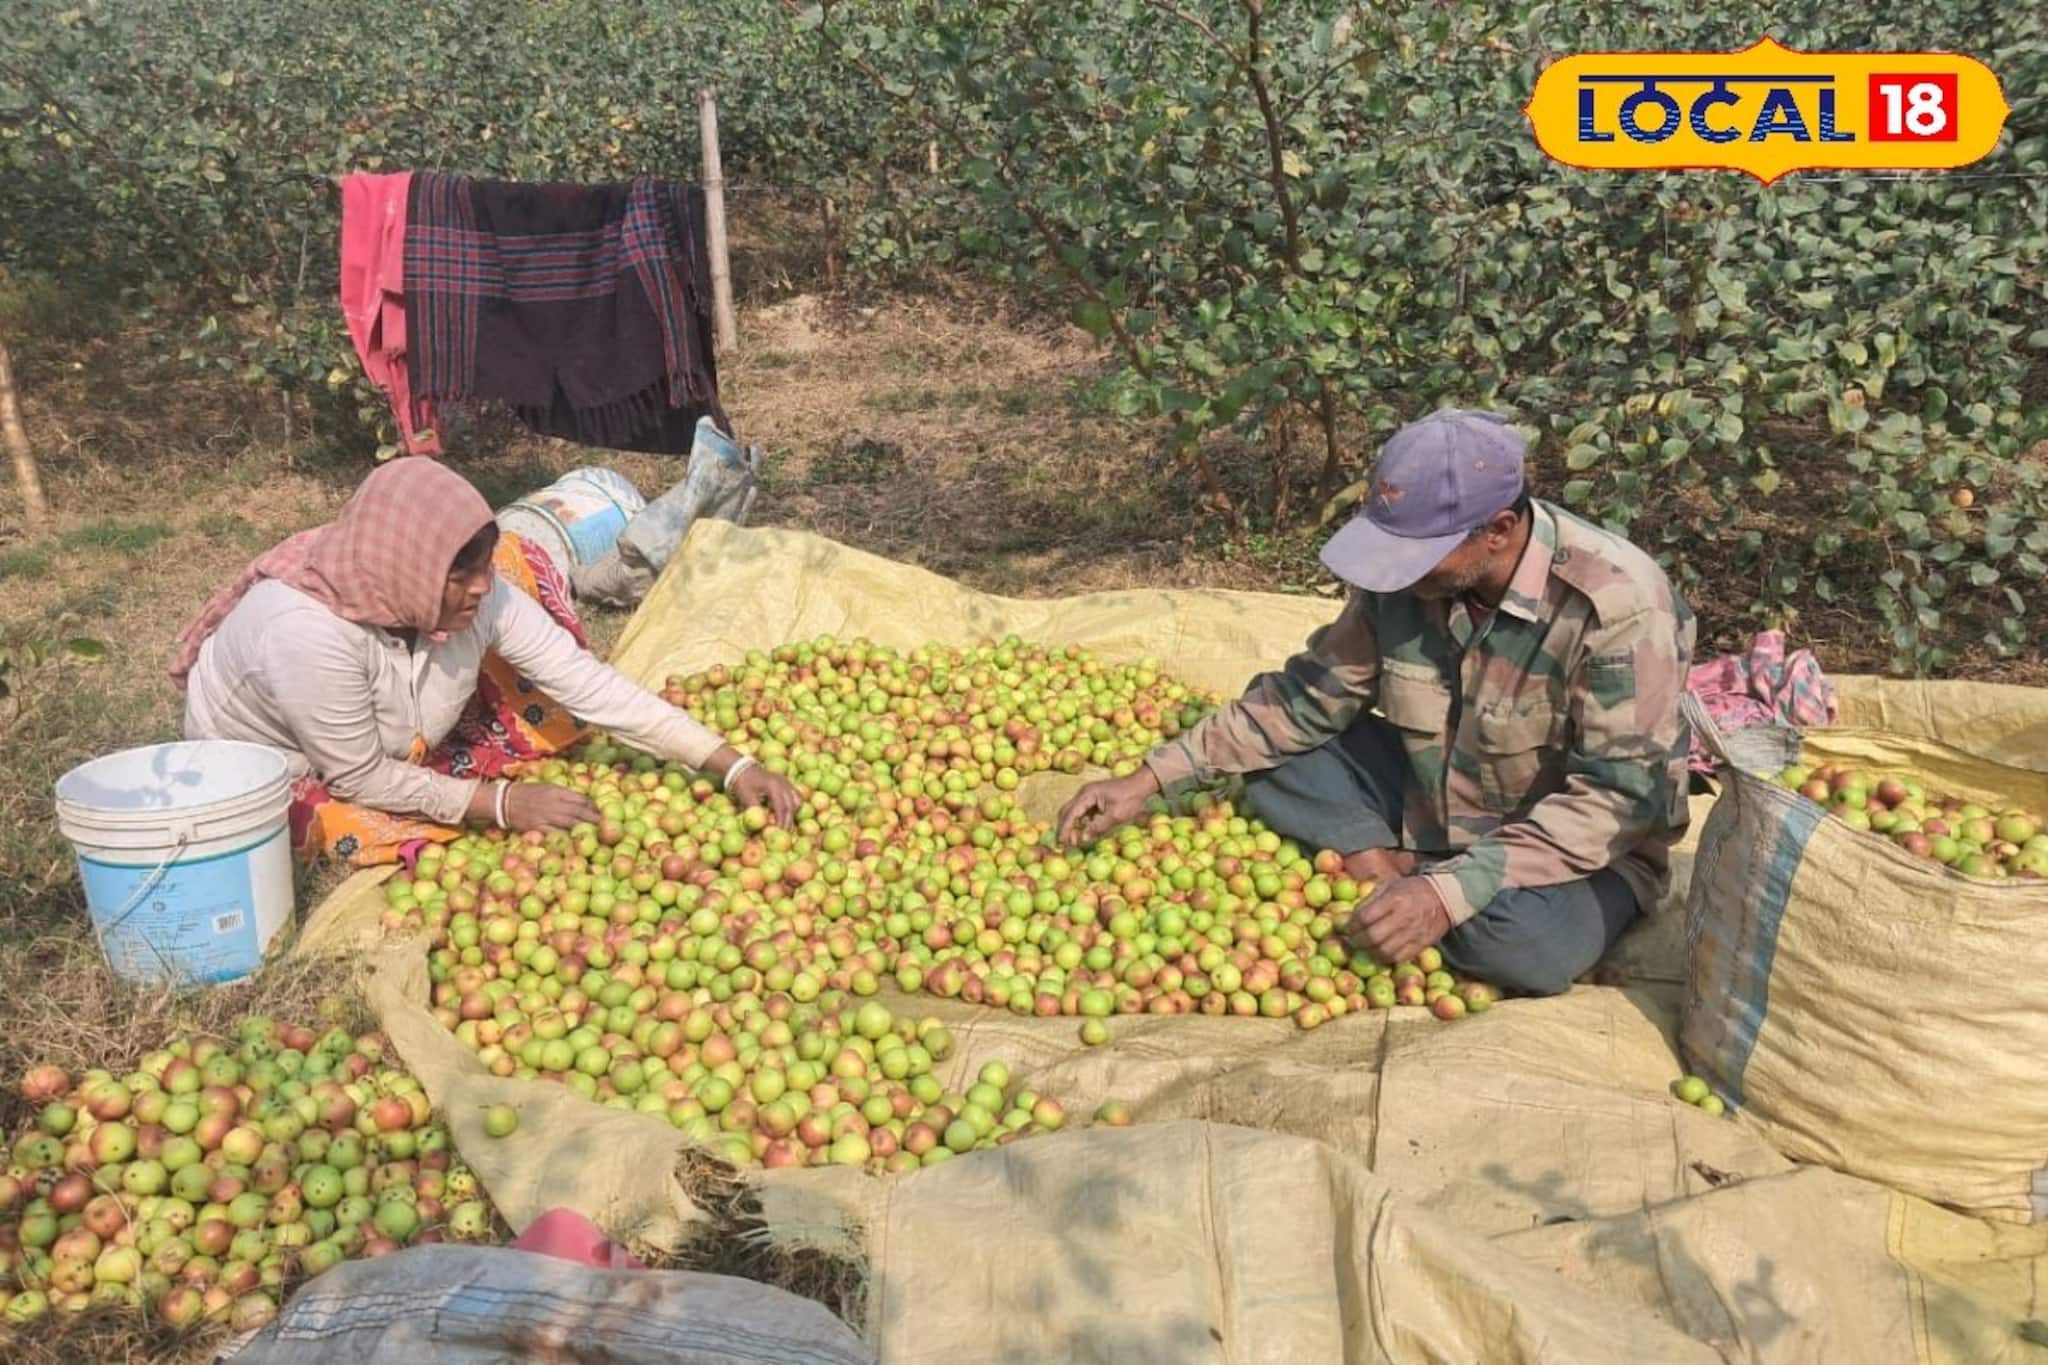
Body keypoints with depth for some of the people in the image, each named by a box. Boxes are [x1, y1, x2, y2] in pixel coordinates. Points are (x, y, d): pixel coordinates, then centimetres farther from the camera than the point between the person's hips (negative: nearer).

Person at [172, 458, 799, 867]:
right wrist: (500, 804, -26)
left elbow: (587, 680, -27)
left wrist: (732, 765, -31)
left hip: (399, 742, 4)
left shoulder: (480, 588, -26)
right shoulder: (310, 630, -41)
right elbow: (360, 780, -29)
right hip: (280, 772, -3)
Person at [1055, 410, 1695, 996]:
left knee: (1527, 940, -37)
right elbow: (1310, 696, -5)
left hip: (1578, 845, -4)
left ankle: (1406, 880, -7)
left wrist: (1451, 892, -39)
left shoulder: (1620, 605, -29)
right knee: (1269, 750, -9)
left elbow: (1619, 797, -29)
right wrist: (1151, 778, -12)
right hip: (1431, 799, 4)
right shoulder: (1407, 566, -14)